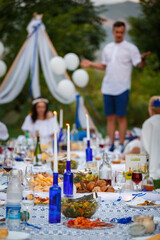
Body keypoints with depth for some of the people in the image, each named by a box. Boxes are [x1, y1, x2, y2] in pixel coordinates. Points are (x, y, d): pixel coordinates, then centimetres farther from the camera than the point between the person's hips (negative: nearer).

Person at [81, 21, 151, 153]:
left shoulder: (131, 48, 0)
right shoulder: (108, 48, 15)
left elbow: (140, 65, -7)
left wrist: (143, 58, -27)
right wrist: (91, 63, 16)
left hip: (122, 88, -5)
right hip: (107, 88, 5)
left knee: (121, 117, -3)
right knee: (110, 117, 6)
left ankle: (121, 145, 3)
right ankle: (111, 144, 12)